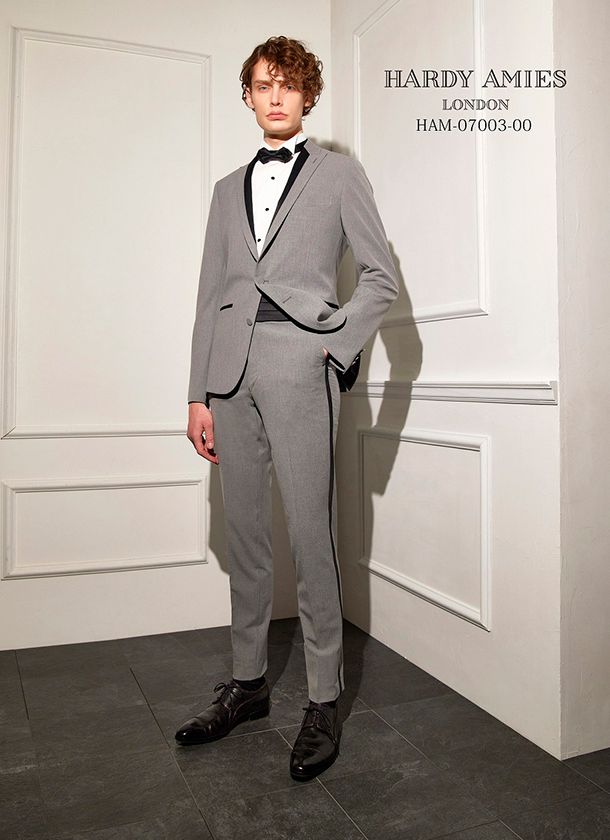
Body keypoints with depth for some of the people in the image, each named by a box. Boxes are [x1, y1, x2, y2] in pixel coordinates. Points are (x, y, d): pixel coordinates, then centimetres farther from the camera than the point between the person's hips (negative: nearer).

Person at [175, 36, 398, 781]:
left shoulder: (339, 174, 10)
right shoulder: (228, 188, 20)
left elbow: (380, 276, 6)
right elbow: (210, 295, 14)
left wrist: (337, 347, -7)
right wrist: (200, 395, 8)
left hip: (298, 364, -4)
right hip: (232, 367, 5)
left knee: (310, 535, -5)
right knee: (244, 533, 9)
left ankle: (323, 704, 9)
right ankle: (247, 684, 23)